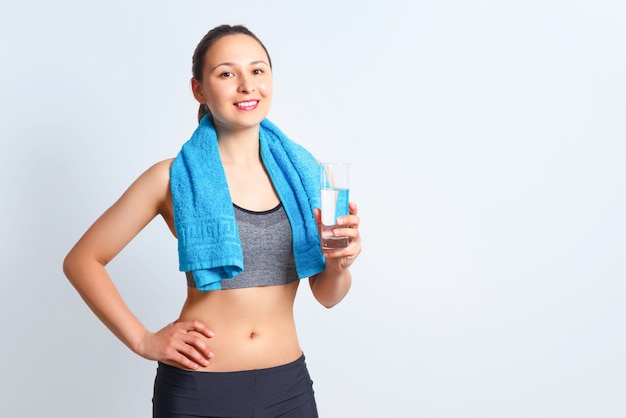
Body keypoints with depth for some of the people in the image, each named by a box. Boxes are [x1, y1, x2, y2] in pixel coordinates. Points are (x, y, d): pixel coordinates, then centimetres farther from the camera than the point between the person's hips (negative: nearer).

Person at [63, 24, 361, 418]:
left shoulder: (305, 173, 0)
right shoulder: (174, 178, -8)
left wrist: (340, 265, -15)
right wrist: (142, 340, -8)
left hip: (288, 385, 3)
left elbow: (327, 295, 6)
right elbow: (82, 260, -1)